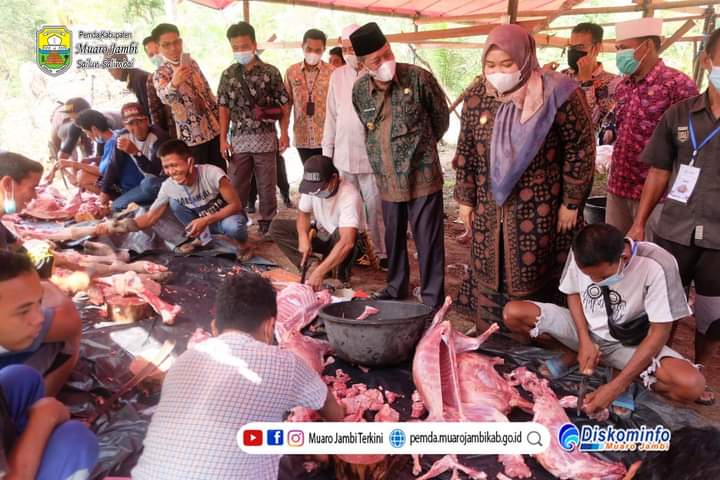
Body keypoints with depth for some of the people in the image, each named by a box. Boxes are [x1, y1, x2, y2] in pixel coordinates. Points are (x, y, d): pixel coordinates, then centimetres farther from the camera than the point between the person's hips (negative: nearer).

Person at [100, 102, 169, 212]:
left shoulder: (158, 136, -23)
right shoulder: (123, 136, -7)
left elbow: (156, 172, -31)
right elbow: (114, 165, 1)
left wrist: (136, 152, -43)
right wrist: (105, 191, 1)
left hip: (161, 183, -6)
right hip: (142, 184, 6)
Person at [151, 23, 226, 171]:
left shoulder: (192, 63, 7)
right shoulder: (161, 73, -10)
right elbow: (165, 97, -32)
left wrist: (220, 119, 13)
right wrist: (174, 83, -53)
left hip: (214, 128, 5)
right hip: (192, 135, -5)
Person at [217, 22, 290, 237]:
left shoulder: (271, 72, -2)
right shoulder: (228, 75, 5)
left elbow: (283, 106, 1)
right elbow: (224, 109, 8)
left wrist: (284, 133, -6)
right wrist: (223, 139, 3)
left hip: (265, 139, -2)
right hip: (239, 140, 2)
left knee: (267, 185, 6)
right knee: (236, 186, 6)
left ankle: (268, 223, 19)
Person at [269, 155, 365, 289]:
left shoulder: (349, 195, -35)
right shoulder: (311, 186, -17)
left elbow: (347, 242, -44)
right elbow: (303, 213, -1)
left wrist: (320, 272, -49)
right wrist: (303, 236, -24)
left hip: (341, 240, -5)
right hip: (322, 234, 5)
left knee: (340, 234, -41)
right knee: (276, 227, -10)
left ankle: (342, 276, -13)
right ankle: (309, 266, -19)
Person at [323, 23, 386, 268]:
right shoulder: (337, 76, 9)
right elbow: (331, 116, 13)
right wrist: (327, 151, 10)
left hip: (371, 154, -4)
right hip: (343, 154, 4)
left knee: (375, 207, 1)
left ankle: (382, 252, 13)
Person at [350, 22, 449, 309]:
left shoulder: (419, 78, -12)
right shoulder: (360, 90, -1)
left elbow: (441, 116, 3)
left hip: (422, 175, -4)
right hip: (387, 179, 4)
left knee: (428, 240, 1)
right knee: (394, 239, 16)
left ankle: (433, 298, 14)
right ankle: (396, 287, 35)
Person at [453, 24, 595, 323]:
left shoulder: (556, 95, -11)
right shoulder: (476, 97, 2)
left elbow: (581, 148, -6)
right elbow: (466, 151, 10)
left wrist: (571, 202, -6)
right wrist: (465, 199, 10)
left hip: (539, 209, -4)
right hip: (489, 209, 4)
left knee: (532, 281, 3)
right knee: (488, 277, 9)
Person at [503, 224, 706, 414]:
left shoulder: (657, 266, -28)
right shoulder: (581, 254, -19)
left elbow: (659, 333, -23)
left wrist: (616, 386, -28)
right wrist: (585, 341, -16)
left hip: (630, 344, -2)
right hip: (585, 329, 3)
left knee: (692, 384, -31)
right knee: (513, 313, -17)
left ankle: (624, 378, -3)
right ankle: (573, 354, 2)